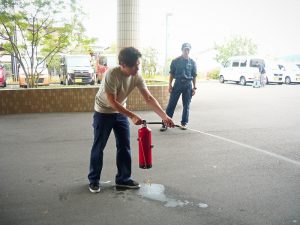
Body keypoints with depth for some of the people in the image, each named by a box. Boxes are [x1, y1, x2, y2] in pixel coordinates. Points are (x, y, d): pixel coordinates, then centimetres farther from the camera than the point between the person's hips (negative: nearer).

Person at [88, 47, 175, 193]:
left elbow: (149, 98, -16)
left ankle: (123, 179, 18)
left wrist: (164, 116, -26)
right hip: (103, 113, -5)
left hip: (121, 113, 5)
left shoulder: (137, 77, -14)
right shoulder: (112, 74, -31)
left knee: (125, 146, 5)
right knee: (98, 147, 3)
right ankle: (94, 180, 19)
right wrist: (132, 116, -32)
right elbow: (112, 102, -29)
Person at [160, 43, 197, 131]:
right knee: (171, 104, -3)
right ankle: (165, 123, 0)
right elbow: (172, 74, 5)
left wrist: (194, 87, 3)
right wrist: (170, 85, -3)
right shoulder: (175, 61, 3)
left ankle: (184, 123, 18)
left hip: (188, 85, 1)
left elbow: (194, 76, 8)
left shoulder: (192, 62, 6)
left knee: (186, 105, 6)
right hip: (177, 83, -1)